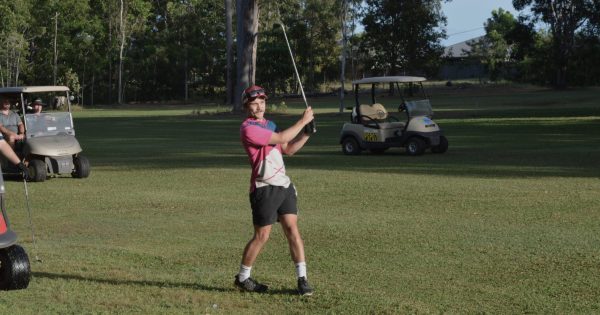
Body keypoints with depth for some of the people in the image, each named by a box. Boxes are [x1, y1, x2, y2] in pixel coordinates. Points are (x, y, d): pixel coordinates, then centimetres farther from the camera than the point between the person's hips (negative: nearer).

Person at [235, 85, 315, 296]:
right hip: (264, 189, -7)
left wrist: (306, 134, 5)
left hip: (283, 184, 7)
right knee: (262, 235, -2)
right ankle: (242, 278, 15)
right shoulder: (248, 128, -12)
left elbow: (288, 149, 19)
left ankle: (302, 279, -1)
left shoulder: (269, 124, 17)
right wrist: (302, 121, -12)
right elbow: (281, 138, -18)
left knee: (292, 229, -1)